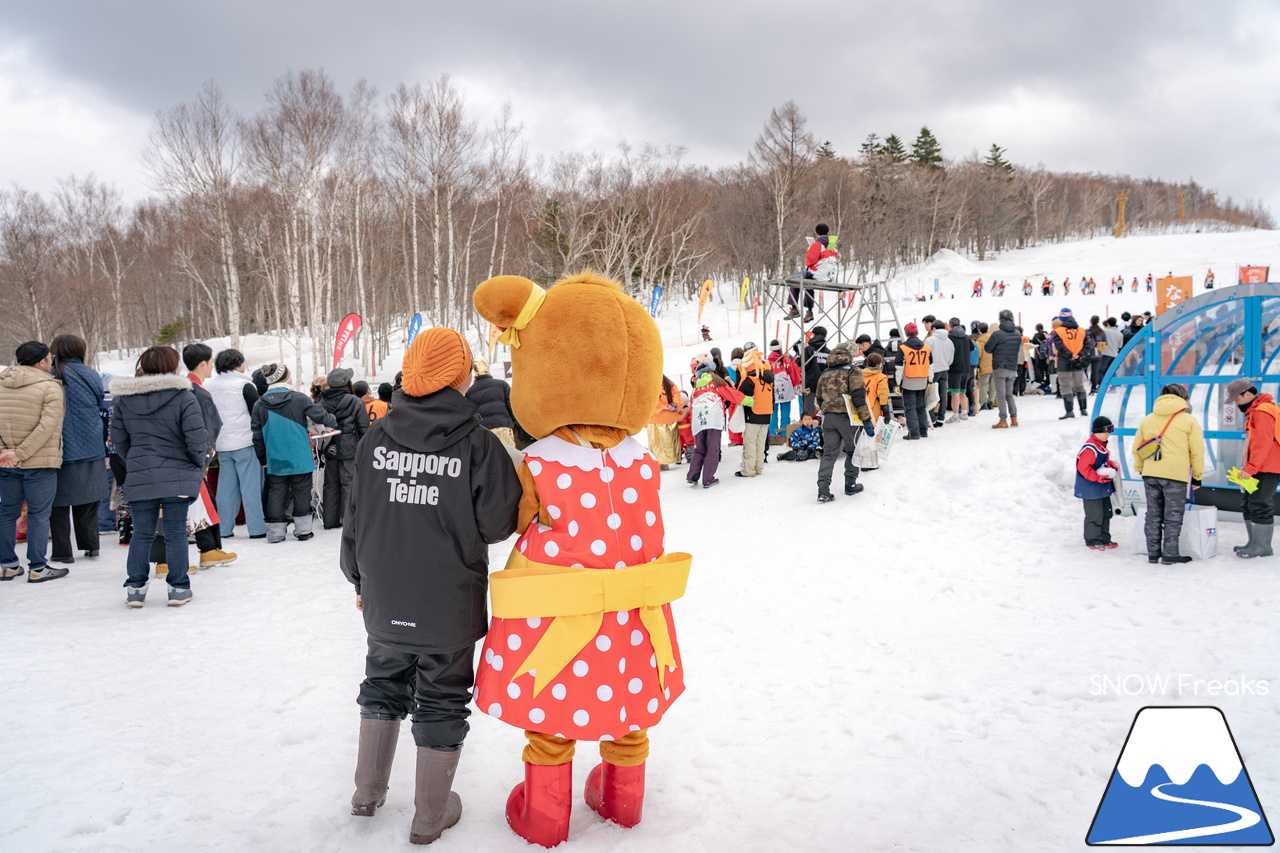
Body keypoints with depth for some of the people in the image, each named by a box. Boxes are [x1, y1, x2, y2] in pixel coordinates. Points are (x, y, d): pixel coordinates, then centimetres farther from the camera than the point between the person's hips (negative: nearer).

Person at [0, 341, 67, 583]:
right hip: (40, 463, -5)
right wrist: (21, 453, -16)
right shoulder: (50, 387, -10)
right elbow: (47, 426, -19)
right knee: (38, 515, 2)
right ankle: (37, 568, 6)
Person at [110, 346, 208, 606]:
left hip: (139, 479, 3)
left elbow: (118, 440, 9)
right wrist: (200, 463, 4)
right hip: (178, 477, -3)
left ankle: (135, 588, 16)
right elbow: (197, 437, -13)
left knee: (142, 534, 12)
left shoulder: (124, 400, 4)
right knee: (176, 534, 5)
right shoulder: (183, 397, -10)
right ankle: (178, 588, 10)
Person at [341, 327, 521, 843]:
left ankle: (367, 793, 36)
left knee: (383, 685, 24)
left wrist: (360, 578, 18)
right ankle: (430, 816, 23)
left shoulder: (376, 436, -2)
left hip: (384, 602, 4)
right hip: (450, 605, -3)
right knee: (441, 702, 11)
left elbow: (355, 516, 5)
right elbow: (499, 522, -14)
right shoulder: (477, 441, -14)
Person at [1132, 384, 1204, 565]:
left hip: (1150, 474, 4)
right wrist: (1197, 476, 7)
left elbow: (1136, 448, 15)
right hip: (1176, 475, -4)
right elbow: (1197, 451, -1)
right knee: (1173, 516, 3)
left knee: (1153, 514, 11)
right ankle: (1170, 554, 4)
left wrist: (1140, 468, 27)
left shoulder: (1147, 420, 12)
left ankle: (1153, 553, 14)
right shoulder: (1189, 420, 0)